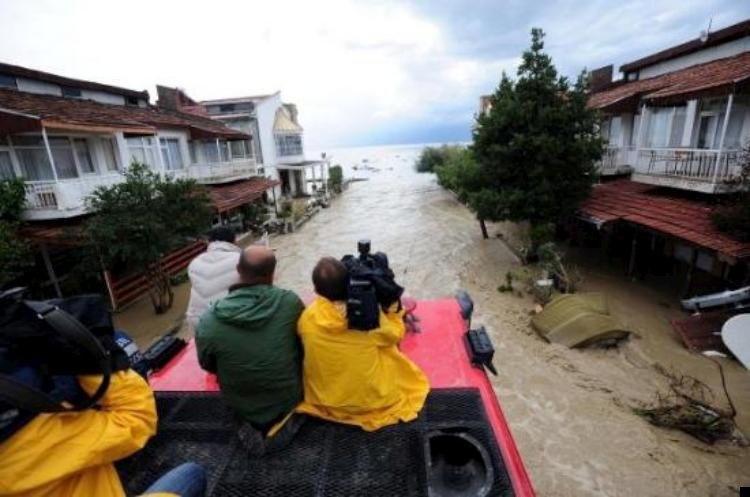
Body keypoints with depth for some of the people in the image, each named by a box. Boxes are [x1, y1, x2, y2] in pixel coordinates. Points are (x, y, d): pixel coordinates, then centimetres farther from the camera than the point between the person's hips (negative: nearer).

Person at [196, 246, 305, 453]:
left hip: (241, 406, 2)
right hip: (289, 397, -1)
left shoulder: (208, 322, -23)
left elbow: (208, 366, -3)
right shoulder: (290, 301, -24)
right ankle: (283, 419, 8)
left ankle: (252, 425, 9)